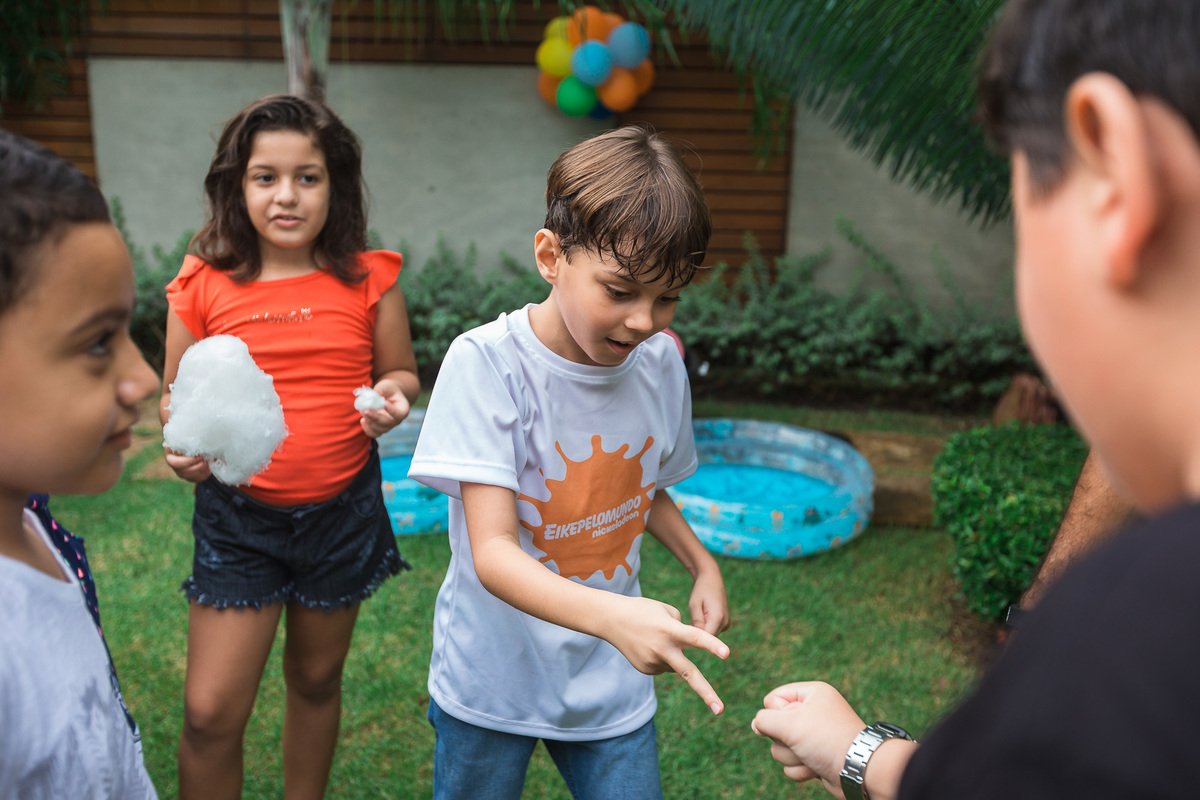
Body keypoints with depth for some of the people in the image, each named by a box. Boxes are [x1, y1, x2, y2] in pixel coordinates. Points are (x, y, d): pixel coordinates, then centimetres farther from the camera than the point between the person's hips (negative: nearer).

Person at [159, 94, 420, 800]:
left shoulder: (368, 281, -5)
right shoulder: (202, 288, -6)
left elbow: (402, 372, 5)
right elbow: (177, 395, 4)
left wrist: (394, 396, -17)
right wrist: (183, 443, -17)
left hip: (342, 510, 1)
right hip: (236, 513, -1)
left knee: (316, 680, 21)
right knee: (211, 712, -1)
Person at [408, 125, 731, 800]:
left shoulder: (661, 364, -6)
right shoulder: (487, 363, -22)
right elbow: (492, 551, -28)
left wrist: (703, 565, -3)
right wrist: (611, 613, -43)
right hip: (493, 679, -3)